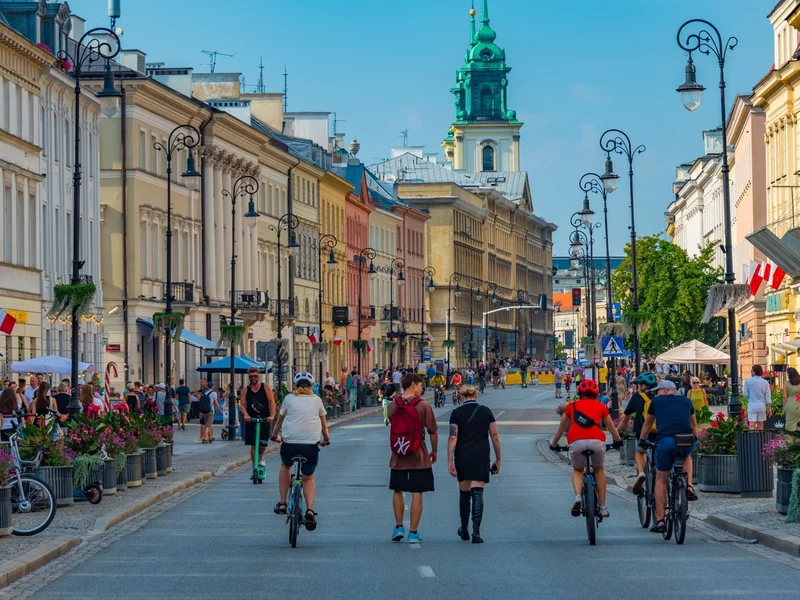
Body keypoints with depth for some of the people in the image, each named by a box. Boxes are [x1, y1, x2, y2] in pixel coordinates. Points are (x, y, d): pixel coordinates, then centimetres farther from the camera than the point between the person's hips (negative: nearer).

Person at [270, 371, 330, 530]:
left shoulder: (289, 398, 10)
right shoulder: (316, 400, 13)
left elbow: (279, 420, 21)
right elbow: (324, 424, 23)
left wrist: (275, 435, 39)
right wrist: (326, 439, 41)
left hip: (289, 443, 0)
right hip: (311, 445, 0)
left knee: (285, 466, 31)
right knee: (308, 478, 18)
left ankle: (282, 503, 24)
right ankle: (310, 510, -7)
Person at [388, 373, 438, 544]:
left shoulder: (392, 406, 0)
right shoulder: (423, 406, -10)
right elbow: (433, 431, -6)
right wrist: (434, 451, 8)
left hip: (398, 457, 3)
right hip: (418, 457, -3)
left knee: (398, 491, 18)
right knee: (417, 494, 3)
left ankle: (399, 527, 16)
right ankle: (413, 532, 4)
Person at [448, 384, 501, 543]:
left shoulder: (457, 413, -2)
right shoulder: (486, 411, 2)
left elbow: (452, 437, -8)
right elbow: (495, 437, 2)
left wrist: (450, 461, -8)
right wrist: (498, 459, 11)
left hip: (462, 457, 0)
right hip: (481, 457, 0)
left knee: (464, 493, 14)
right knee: (477, 493, -3)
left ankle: (464, 531, 27)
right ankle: (476, 532, -13)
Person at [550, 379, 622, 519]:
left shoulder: (572, 406, 22)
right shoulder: (600, 406, 22)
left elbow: (561, 427, 30)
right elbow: (611, 427, 34)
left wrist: (553, 444, 44)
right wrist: (618, 440, 53)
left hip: (576, 442, 0)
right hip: (596, 441, 0)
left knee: (577, 470, 25)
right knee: (599, 470, 26)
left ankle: (577, 496, -4)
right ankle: (603, 507, 23)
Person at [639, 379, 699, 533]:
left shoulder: (657, 401, 20)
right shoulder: (686, 401, 26)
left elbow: (647, 424, 32)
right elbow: (693, 424, 39)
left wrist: (642, 441, 47)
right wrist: (695, 439, 55)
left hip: (666, 441, -2)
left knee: (661, 480, 10)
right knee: (686, 457, 38)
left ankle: (659, 520, 7)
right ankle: (689, 487, 14)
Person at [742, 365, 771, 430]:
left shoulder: (748, 381, -4)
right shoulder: (765, 382, 2)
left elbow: (745, 395, -3)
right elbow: (767, 396, 1)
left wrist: (743, 390, 18)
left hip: (752, 405, -3)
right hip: (762, 405, 3)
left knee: (752, 425, -7)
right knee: (760, 425, 11)